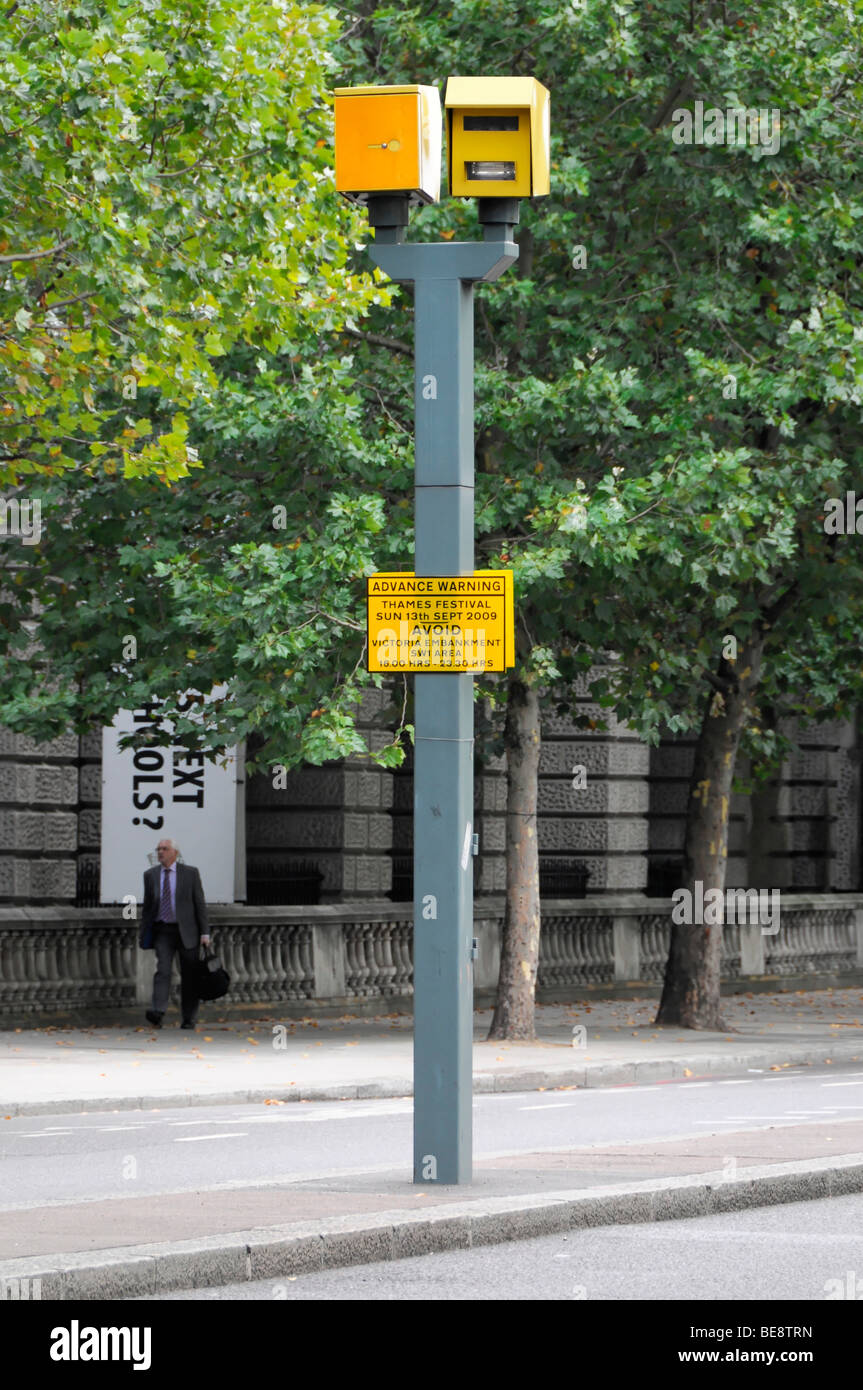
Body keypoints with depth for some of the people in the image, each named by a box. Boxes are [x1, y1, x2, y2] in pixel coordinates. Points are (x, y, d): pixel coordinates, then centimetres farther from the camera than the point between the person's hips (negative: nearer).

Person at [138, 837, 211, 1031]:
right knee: (162, 970, -17)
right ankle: (158, 1013, -31)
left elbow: (200, 904, 0)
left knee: (189, 976, 3)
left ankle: (189, 1019, 13)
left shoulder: (190, 873, 0)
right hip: (162, 931, 1)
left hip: (186, 931, -1)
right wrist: (143, 934, 8)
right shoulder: (150, 875, 7)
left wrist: (205, 932, -6)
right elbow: (147, 906, 12)